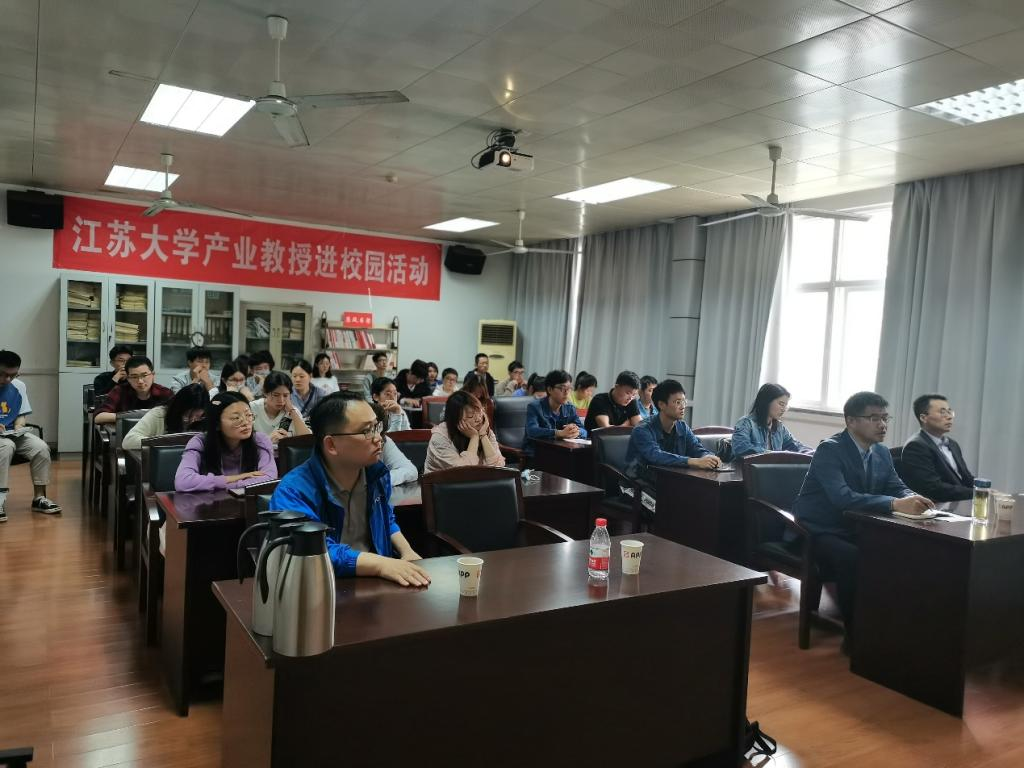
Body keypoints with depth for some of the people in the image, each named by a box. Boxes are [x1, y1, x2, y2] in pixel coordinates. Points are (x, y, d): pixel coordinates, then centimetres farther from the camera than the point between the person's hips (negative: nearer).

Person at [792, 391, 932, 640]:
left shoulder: (882, 453, 7)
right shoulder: (830, 449, -18)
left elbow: (898, 488, 7)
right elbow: (843, 497, -32)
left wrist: (912, 499, -18)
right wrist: (895, 504, -39)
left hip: (855, 530, 7)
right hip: (818, 532, -7)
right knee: (854, 559, -33)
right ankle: (856, 632, -15)